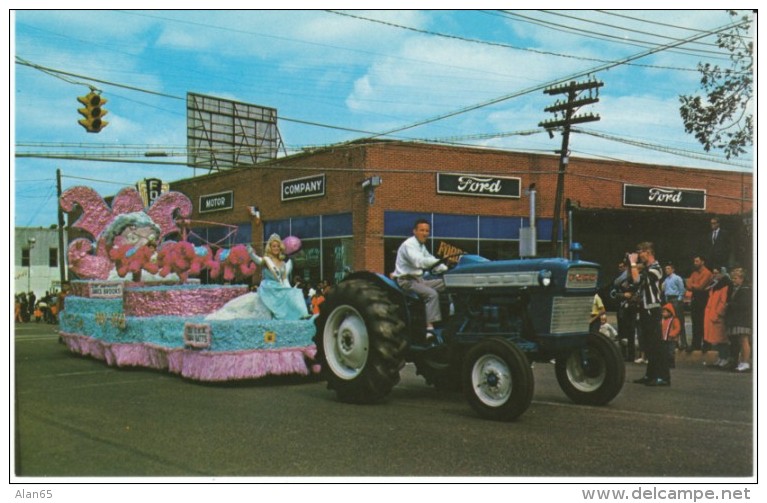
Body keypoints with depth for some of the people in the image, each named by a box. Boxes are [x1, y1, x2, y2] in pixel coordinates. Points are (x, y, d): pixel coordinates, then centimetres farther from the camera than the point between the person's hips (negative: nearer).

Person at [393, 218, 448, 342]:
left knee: (447, 283, -2)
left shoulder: (421, 246, 15)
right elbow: (419, 262, -34)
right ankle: (430, 328, -34)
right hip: (406, 281, -9)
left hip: (418, 279, 9)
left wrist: (447, 270, 2)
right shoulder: (409, 245, -16)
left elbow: (431, 261, 18)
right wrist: (441, 260, -41)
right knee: (432, 294, -29)